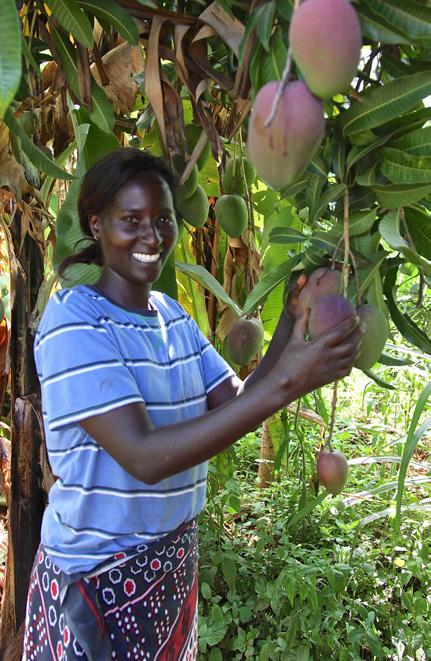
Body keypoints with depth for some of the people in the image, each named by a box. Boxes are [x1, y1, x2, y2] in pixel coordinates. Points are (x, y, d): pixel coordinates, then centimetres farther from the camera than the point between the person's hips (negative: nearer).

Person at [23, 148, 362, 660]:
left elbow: (237, 404, -1)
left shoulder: (172, 314, 3)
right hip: (99, 575, -7)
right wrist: (285, 383, -34)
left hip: (175, 556, 7)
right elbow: (144, 458, -30)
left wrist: (292, 317, -11)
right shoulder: (73, 320, -20)